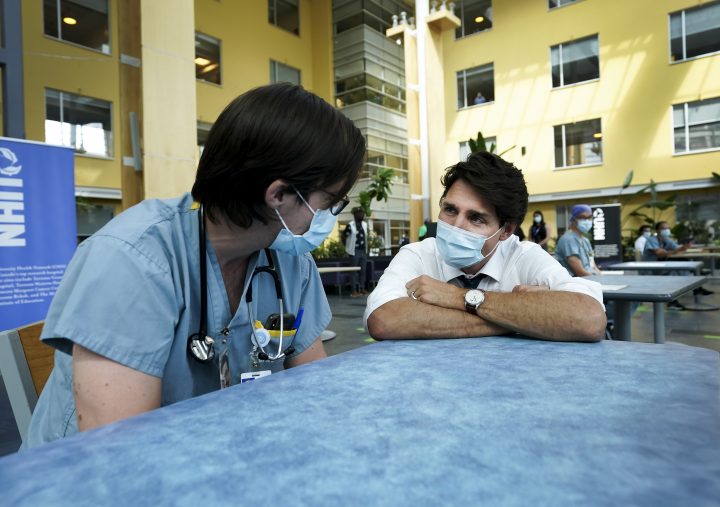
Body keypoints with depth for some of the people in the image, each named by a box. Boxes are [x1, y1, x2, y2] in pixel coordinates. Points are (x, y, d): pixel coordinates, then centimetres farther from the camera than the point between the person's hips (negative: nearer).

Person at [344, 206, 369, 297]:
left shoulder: (365, 224, 10)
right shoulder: (350, 225, -10)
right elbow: (344, 236, -8)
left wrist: (366, 248, 14)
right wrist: (348, 247, -4)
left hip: (363, 251, 6)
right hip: (354, 251, -6)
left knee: (363, 270, 9)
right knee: (354, 271, -3)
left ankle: (362, 289, 18)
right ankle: (354, 291, 2)